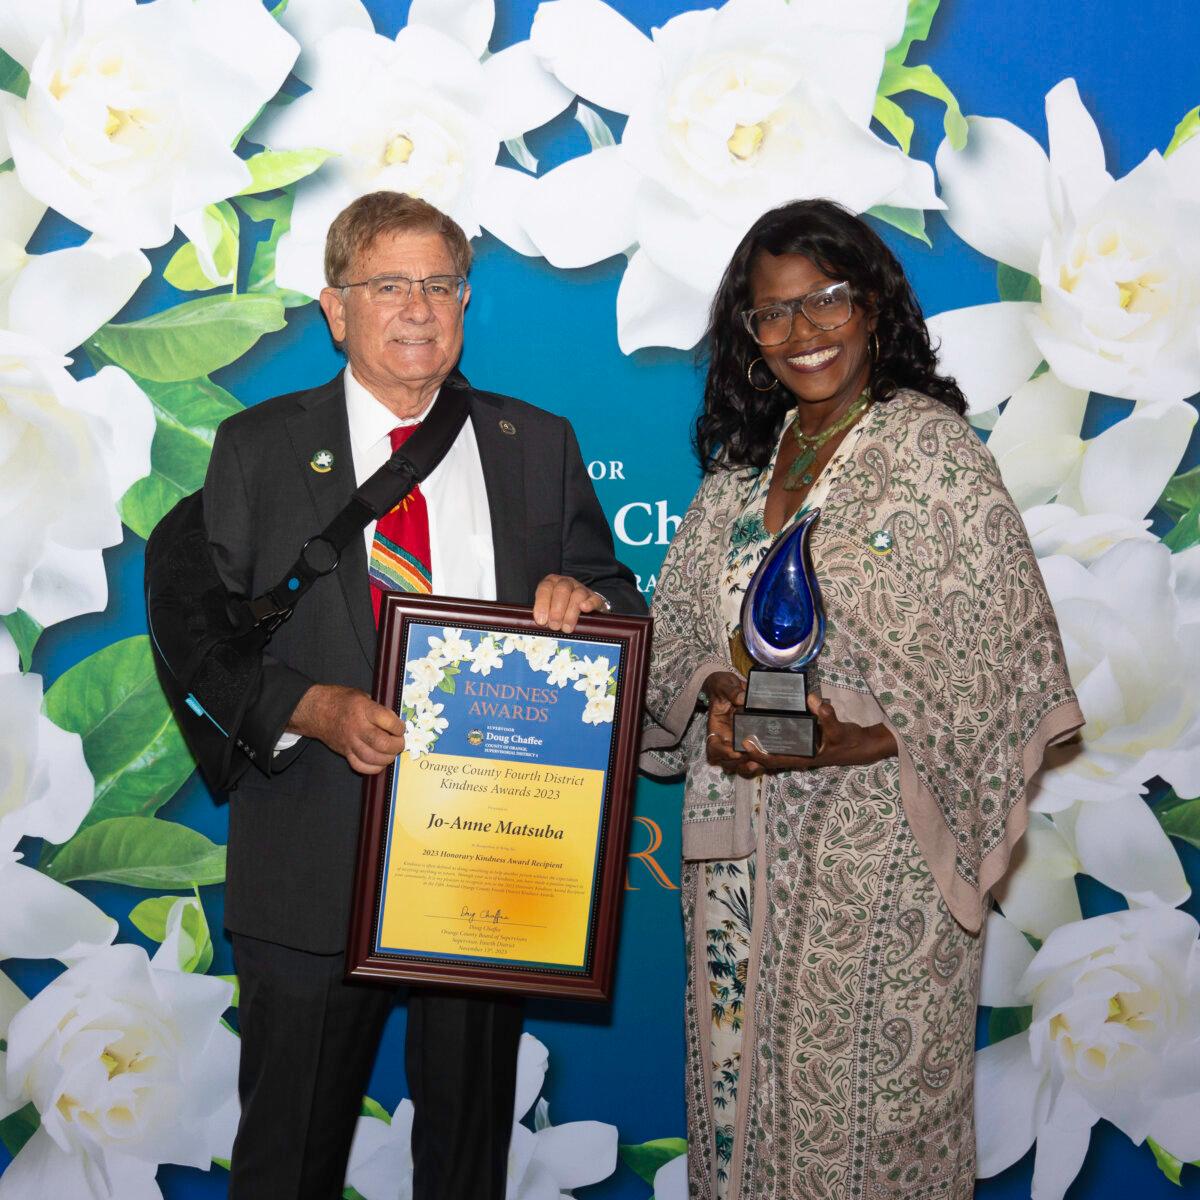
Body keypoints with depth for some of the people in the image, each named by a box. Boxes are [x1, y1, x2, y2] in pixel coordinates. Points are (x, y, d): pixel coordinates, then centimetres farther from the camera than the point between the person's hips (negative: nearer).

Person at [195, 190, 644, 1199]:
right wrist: (312, 708, -19)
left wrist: (584, 597, -12)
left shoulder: (538, 446, 8)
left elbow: (623, 608, 12)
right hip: (313, 867, -1)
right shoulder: (257, 447, 3)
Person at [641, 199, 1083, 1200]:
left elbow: (1005, 653, -12)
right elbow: (682, 621, 12)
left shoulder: (933, 447, -9)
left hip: (877, 835, -5)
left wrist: (863, 740, -24)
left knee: (868, 1075, 3)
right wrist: (719, 693, -10)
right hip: (744, 832, 5)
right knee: (745, 1063, 14)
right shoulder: (744, 459, 9)